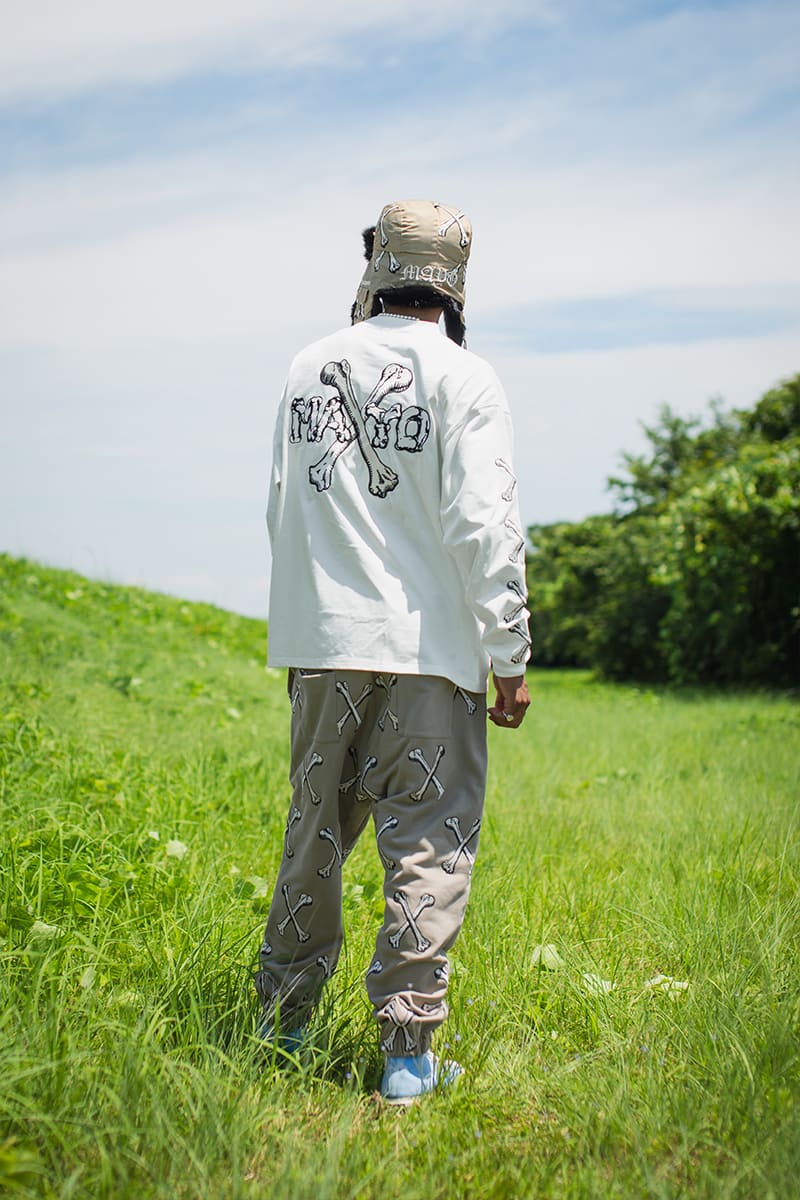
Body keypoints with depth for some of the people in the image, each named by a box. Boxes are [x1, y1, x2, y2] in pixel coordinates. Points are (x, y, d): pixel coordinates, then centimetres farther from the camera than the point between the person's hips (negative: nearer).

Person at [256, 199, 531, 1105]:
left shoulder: (308, 368, 10)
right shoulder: (463, 378, -7)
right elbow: (483, 526, -13)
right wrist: (511, 656, -8)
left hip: (319, 643, 5)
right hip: (424, 648, -5)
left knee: (315, 831, 17)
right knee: (430, 843, 1)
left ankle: (282, 1020, 27)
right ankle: (407, 1052, 1)